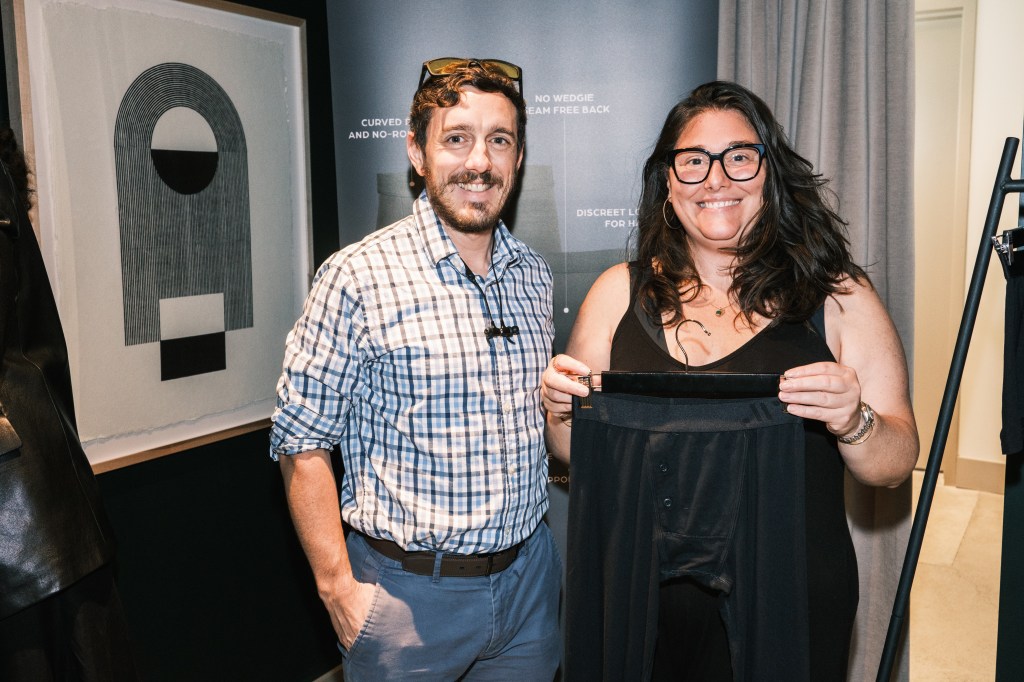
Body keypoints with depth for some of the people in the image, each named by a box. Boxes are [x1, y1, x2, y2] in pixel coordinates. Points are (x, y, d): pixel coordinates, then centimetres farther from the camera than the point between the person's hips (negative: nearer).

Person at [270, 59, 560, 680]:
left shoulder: (535, 275, 3)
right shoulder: (360, 278, -15)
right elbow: (302, 442, -12)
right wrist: (338, 586, -13)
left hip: (529, 580, 5)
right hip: (409, 590, -4)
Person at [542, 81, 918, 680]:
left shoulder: (838, 295, -3)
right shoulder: (620, 292, 1)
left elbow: (896, 464, -3)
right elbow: (579, 455, 7)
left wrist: (853, 425, -23)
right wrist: (562, 411, -13)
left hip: (790, 607, -1)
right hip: (638, 602, 2)